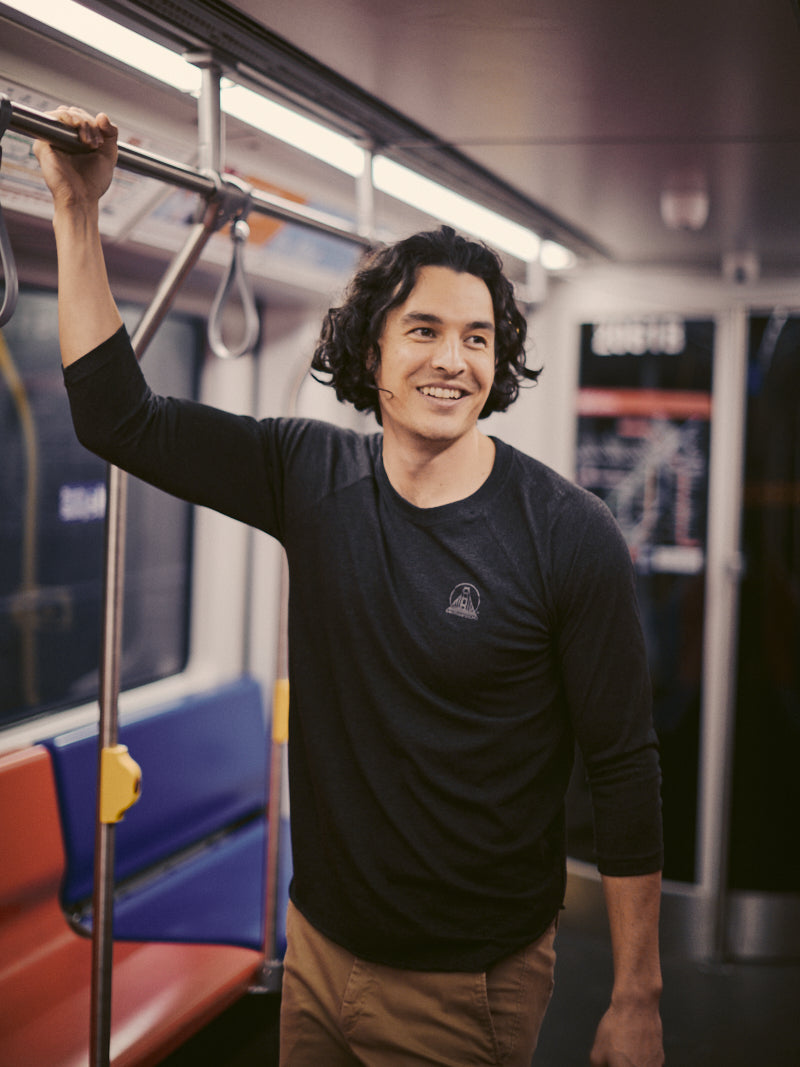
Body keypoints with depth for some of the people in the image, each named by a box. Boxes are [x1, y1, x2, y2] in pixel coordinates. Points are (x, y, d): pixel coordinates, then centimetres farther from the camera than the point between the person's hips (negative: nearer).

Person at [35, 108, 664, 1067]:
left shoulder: (567, 534, -16)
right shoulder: (314, 479, -4)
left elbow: (624, 770, -14)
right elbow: (117, 416, 0)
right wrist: (76, 210, -6)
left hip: (464, 987, -4)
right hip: (320, 945, 5)